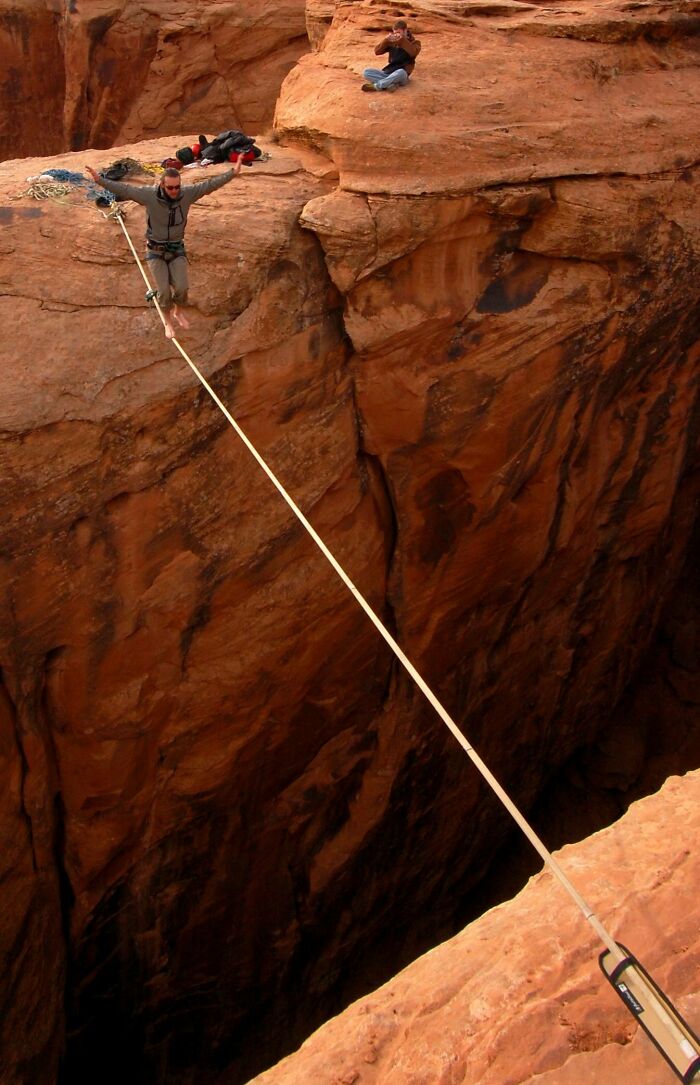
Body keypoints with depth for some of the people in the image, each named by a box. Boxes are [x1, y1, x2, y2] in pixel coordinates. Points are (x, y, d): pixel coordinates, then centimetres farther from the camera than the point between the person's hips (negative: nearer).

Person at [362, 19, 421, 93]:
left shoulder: (414, 42, 4)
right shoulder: (391, 42, 15)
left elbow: (413, 53, -19)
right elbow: (377, 51, 5)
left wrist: (403, 40, -21)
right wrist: (386, 40, -9)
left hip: (402, 73, -5)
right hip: (388, 72, 5)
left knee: (401, 72, -42)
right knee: (366, 72, -14)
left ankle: (375, 86, -30)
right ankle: (391, 84, -29)